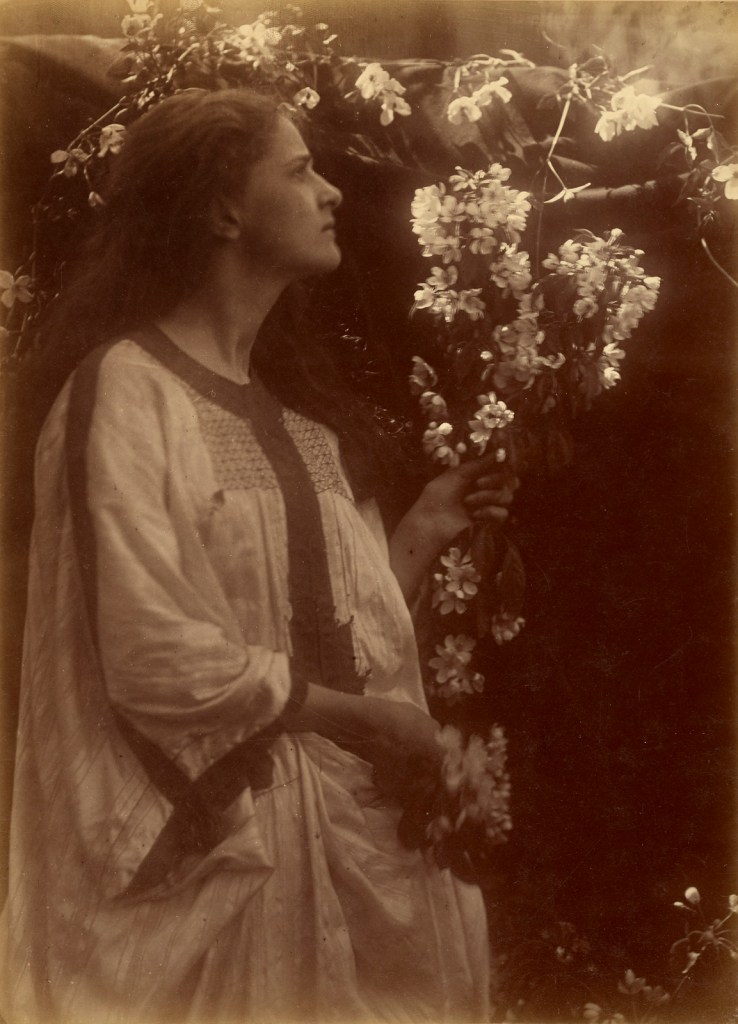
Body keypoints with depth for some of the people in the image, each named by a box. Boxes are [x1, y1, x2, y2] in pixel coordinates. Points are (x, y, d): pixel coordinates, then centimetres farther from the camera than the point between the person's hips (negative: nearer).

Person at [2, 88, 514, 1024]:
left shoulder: (288, 400, 12)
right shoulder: (126, 391, -14)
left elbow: (328, 621, 12)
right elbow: (158, 659, -20)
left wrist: (419, 533, 2)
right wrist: (364, 716, -13)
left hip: (352, 819, 8)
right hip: (222, 842, -8)